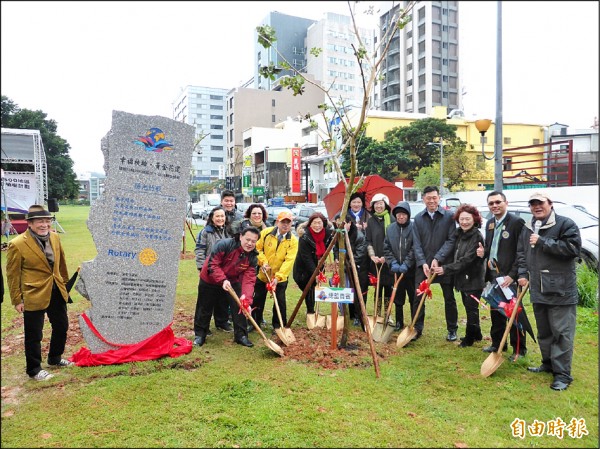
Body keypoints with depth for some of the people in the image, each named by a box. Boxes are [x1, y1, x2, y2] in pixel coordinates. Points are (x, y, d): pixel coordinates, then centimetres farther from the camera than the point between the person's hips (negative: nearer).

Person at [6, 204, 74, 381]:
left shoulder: (55, 237, 1)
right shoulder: (17, 244, -16)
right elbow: (12, 274, -10)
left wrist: (65, 283, 19)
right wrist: (17, 300, -8)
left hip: (57, 292, 6)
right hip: (34, 295, -6)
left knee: (61, 327, 19)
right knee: (34, 335, 7)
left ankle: (55, 358, 41)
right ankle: (34, 370, 26)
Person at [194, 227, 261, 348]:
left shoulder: (253, 257, -16)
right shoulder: (224, 245, -30)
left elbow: (249, 278, -23)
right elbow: (212, 264, -29)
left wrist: (246, 296, -37)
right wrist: (223, 280, -40)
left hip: (233, 282, 3)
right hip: (209, 280, -3)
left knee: (240, 306, -4)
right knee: (205, 308, 9)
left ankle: (241, 335, 12)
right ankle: (200, 334, 28)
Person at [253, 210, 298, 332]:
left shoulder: (293, 240, -13)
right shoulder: (266, 232, -11)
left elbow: (289, 260, -20)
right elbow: (257, 248, -3)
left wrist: (278, 276, -29)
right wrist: (263, 262, -17)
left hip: (280, 278, -1)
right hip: (262, 274, 1)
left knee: (280, 301, 3)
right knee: (258, 300, 12)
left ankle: (279, 326, 20)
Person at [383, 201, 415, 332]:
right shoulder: (390, 228, 3)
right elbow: (387, 249, 4)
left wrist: (406, 264, -18)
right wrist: (393, 263, -8)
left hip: (411, 270, -4)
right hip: (396, 270, 4)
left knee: (414, 298, 5)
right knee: (398, 298, 15)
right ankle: (399, 322, 29)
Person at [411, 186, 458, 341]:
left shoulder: (449, 216, -5)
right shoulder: (418, 218, 4)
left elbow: (451, 240, -9)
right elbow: (416, 243, 0)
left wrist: (438, 259, -17)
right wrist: (422, 262, -12)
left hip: (444, 264, -2)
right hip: (423, 264, 2)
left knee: (449, 298, 10)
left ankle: (452, 330, 25)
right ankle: (417, 329, 18)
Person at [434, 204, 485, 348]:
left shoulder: (477, 237, -17)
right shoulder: (459, 235, 8)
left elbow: (467, 259, -23)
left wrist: (446, 269, -23)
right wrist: (445, 267, 3)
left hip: (473, 279, -8)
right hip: (463, 278, 8)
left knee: (471, 308, 3)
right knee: (469, 307, 17)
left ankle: (469, 337, 15)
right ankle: (476, 334, 32)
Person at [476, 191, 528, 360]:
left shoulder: (517, 222, -12)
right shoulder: (490, 223, 12)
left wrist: (512, 275, -19)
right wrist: (483, 251, 0)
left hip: (509, 277, -7)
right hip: (493, 274, 7)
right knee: (495, 311, 16)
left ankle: (519, 349, 14)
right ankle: (497, 343, 30)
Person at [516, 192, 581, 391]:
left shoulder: (565, 224, -8)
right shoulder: (527, 228, 12)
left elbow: (573, 248, -21)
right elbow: (520, 253, 19)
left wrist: (542, 242, -19)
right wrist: (523, 273, 6)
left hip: (561, 291, -6)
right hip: (538, 290, 7)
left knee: (562, 332, -3)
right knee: (543, 332, 17)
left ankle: (562, 374, 5)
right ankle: (548, 363, 32)